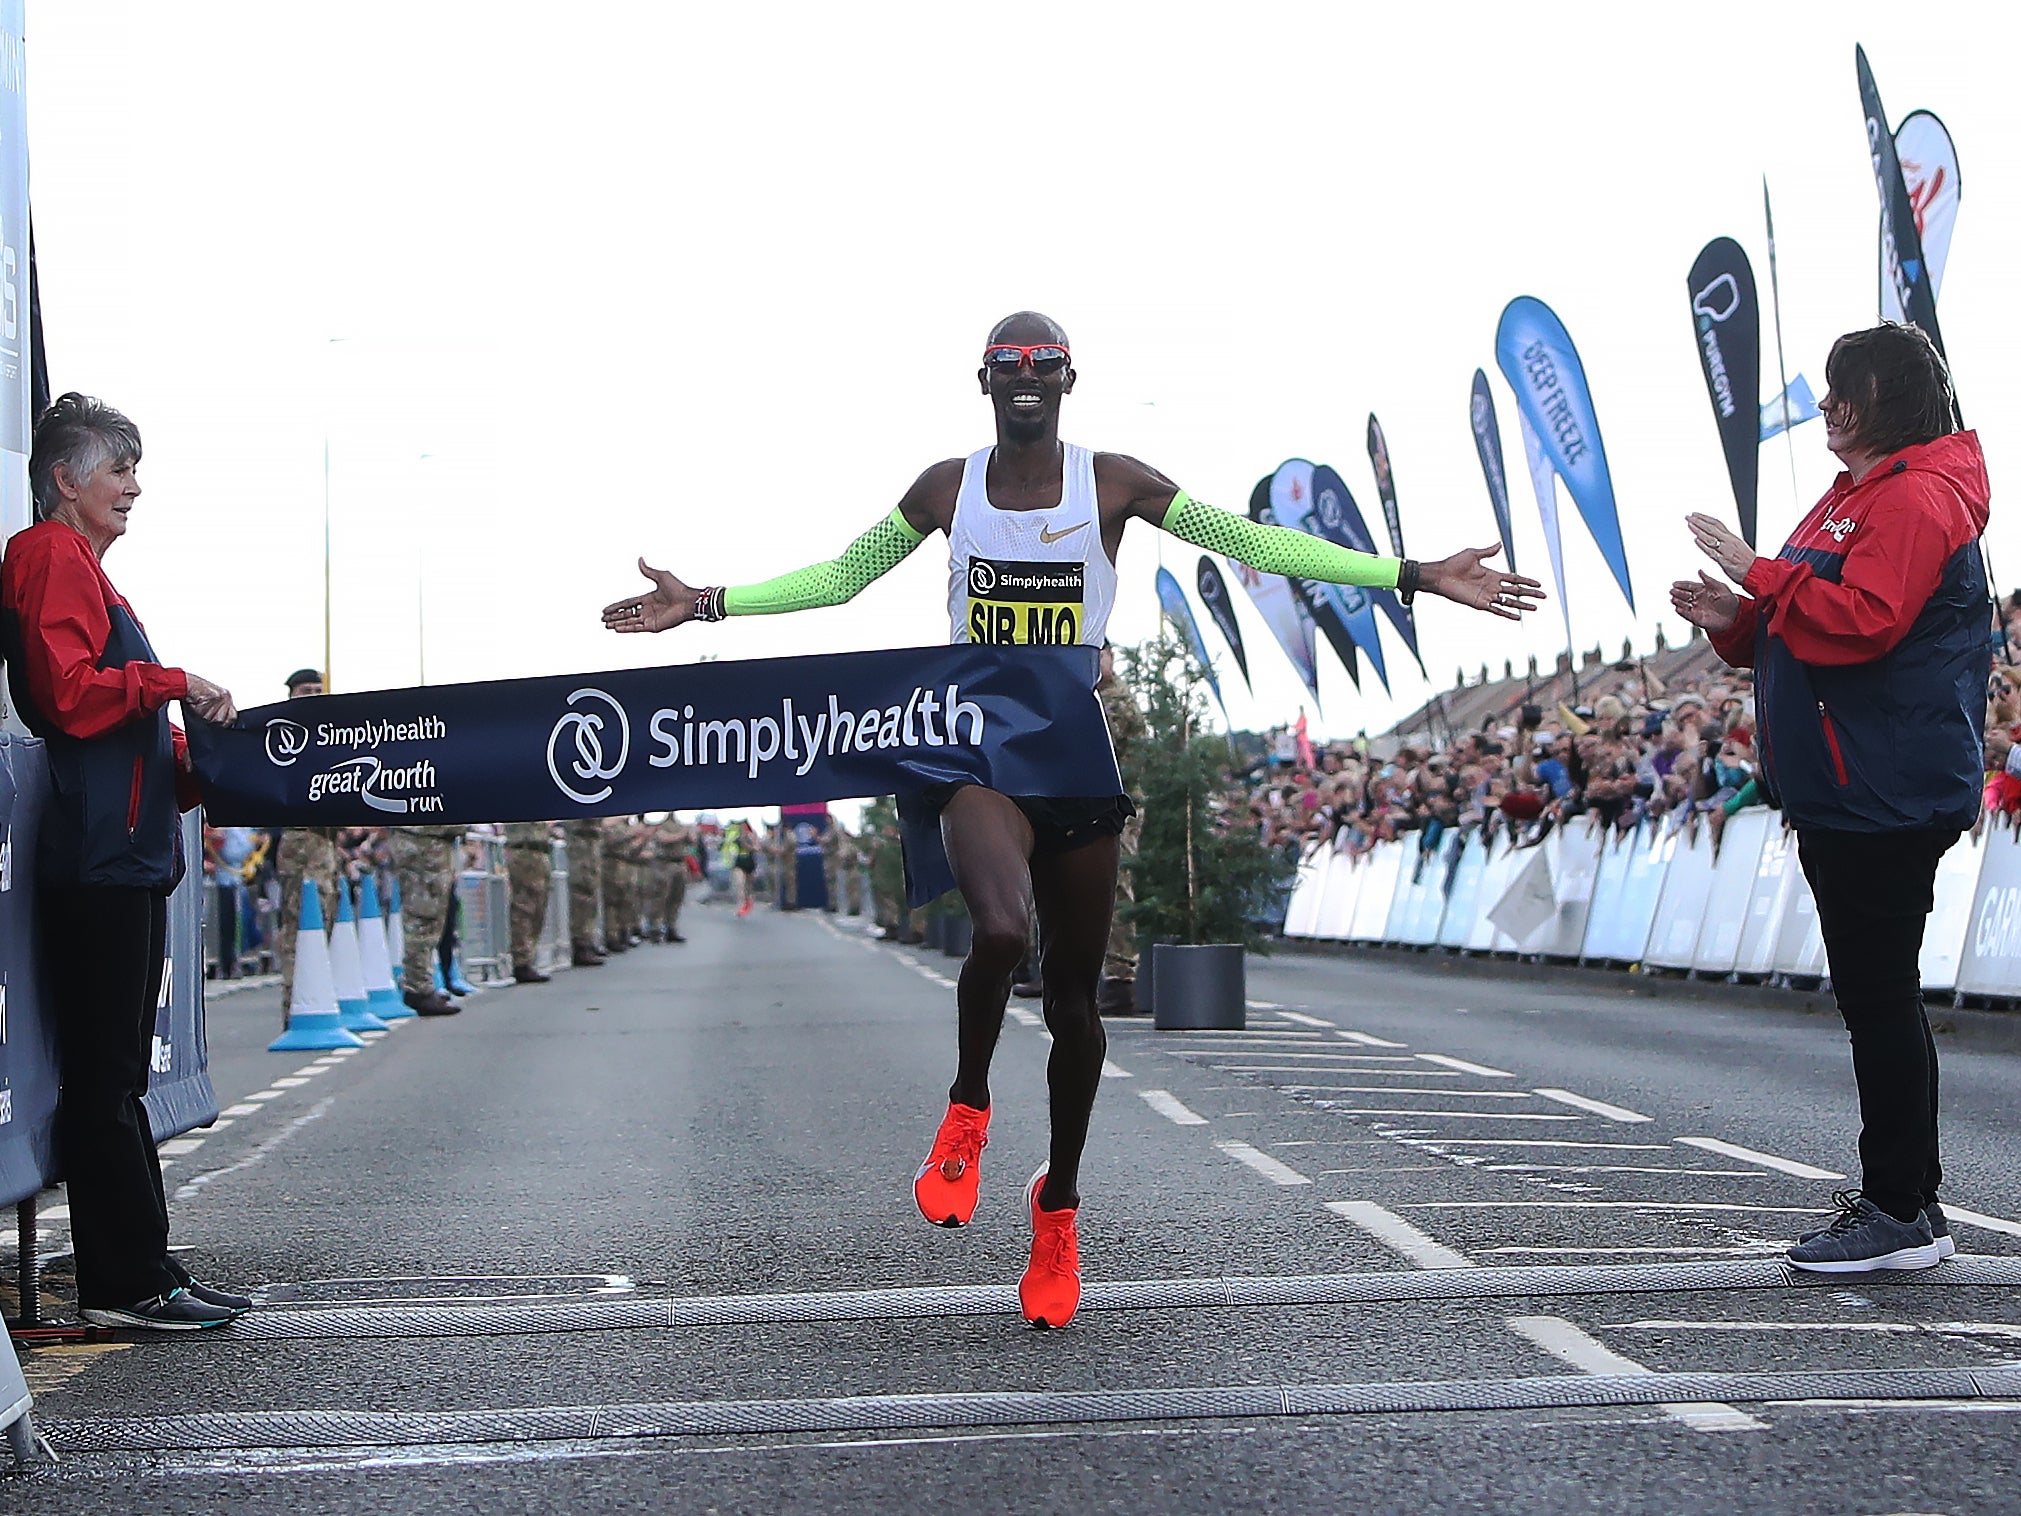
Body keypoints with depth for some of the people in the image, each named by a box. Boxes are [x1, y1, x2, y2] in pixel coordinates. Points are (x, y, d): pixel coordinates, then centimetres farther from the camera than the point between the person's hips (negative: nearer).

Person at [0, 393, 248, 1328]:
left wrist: (191, 757, 13)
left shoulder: (84, 568, 25)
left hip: (127, 853, 10)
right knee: (104, 1079, -6)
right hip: (97, 856, -10)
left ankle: (140, 1271, 15)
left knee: (116, 1075, 11)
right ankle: (126, 1283, -3)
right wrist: (175, 681, -11)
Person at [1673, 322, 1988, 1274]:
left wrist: (1762, 575, -19)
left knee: (1878, 993, -8)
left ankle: (1899, 1212, -3)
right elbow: (1804, 626, 26)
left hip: (1888, 796, -11)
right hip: (1838, 795, 11)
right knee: (1875, 995, 13)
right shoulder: (1852, 498, 21)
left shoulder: (1918, 498, -13)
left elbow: (1862, 622, -25)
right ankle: (1909, 1200, 20)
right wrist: (1734, 620, 9)